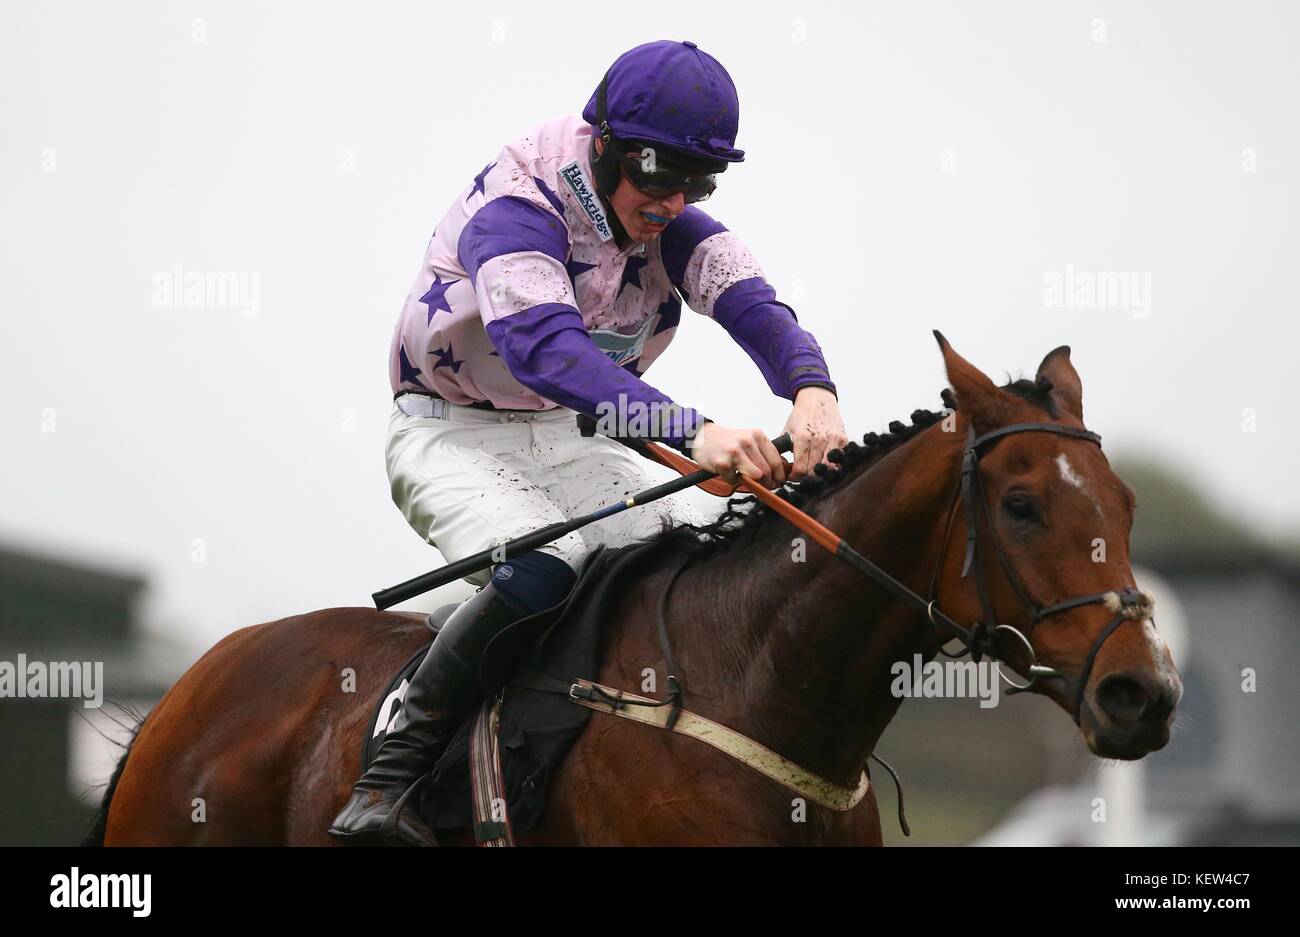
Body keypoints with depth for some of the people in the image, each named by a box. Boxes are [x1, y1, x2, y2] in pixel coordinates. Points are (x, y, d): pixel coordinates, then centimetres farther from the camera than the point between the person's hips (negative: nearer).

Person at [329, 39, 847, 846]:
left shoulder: (677, 228, -3)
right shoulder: (512, 214, -25)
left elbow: (751, 303, -21)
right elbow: (547, 350, -42)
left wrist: (811, 389, -46)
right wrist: (692, 433, -56)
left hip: (570, 444, 7)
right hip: (453, 438, -7)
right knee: (543, 566, -35)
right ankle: (389, 781, -29)